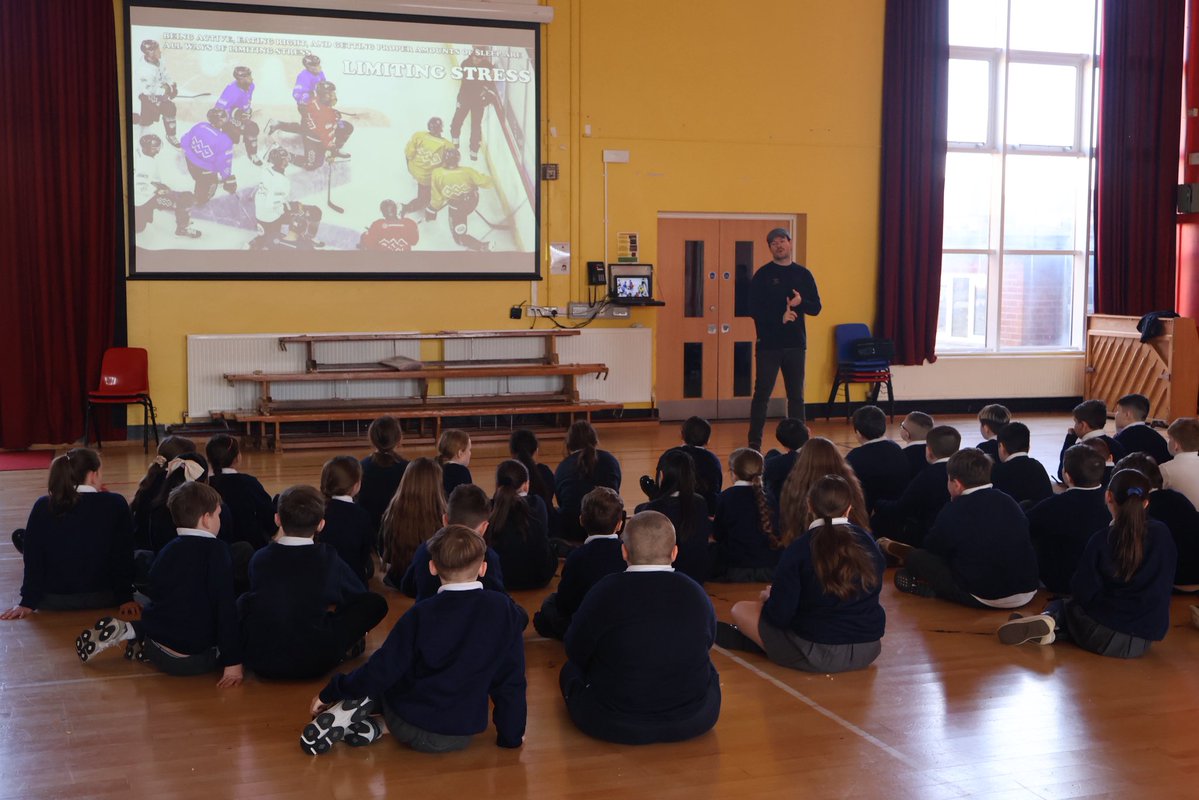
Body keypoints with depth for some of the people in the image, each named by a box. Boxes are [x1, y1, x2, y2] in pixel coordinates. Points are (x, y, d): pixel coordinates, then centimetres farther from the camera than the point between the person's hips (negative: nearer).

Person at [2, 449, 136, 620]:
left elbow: (33, 558, -5)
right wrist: (125, 598, -1)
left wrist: (28, 602, 3)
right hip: (103, 598, -1)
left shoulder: (43, 506, -8)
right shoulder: (116, 504, -13)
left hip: (52, 601, 2)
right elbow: (124, 556, -9)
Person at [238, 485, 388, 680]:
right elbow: (357, 595, 13)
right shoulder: (328, 558, -4)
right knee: (375, 602, 8)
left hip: (259, 661, 3)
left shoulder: (260, 558, 2)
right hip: (313, 664, -3)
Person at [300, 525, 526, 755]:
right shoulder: (504, 609, -9)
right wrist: (512, 735, 7)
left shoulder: (421, 615, -12)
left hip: (409, 726, 0)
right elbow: (512, 678, -5)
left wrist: (330, 693, 5)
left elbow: (383, 668, -10)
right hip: (460, 737, 1)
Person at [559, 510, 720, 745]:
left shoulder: (606, 592, -14)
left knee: (571, 670, 25)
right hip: (693, 724, 3)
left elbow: (576, 652, -1)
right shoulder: (696, 593, -6)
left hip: (611, 727, -2)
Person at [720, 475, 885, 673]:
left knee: (740, 610, 13)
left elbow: (779, 616, -14)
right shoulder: (868, 542, 0)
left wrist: (769, 597, 9)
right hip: (869, 650, 3)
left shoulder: (800, 548, -13)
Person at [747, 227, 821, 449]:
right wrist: (780, 318, -17)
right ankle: (754, 443, 3)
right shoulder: (762, 275, 0)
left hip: (796, 344, 3)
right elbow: (754, 309, -7)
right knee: (762, 394, -2)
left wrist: (801, 302, -13)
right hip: (768, 344, -3)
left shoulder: (803, 274, 9)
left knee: (796, 396, 8)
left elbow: (816, 308, 7)